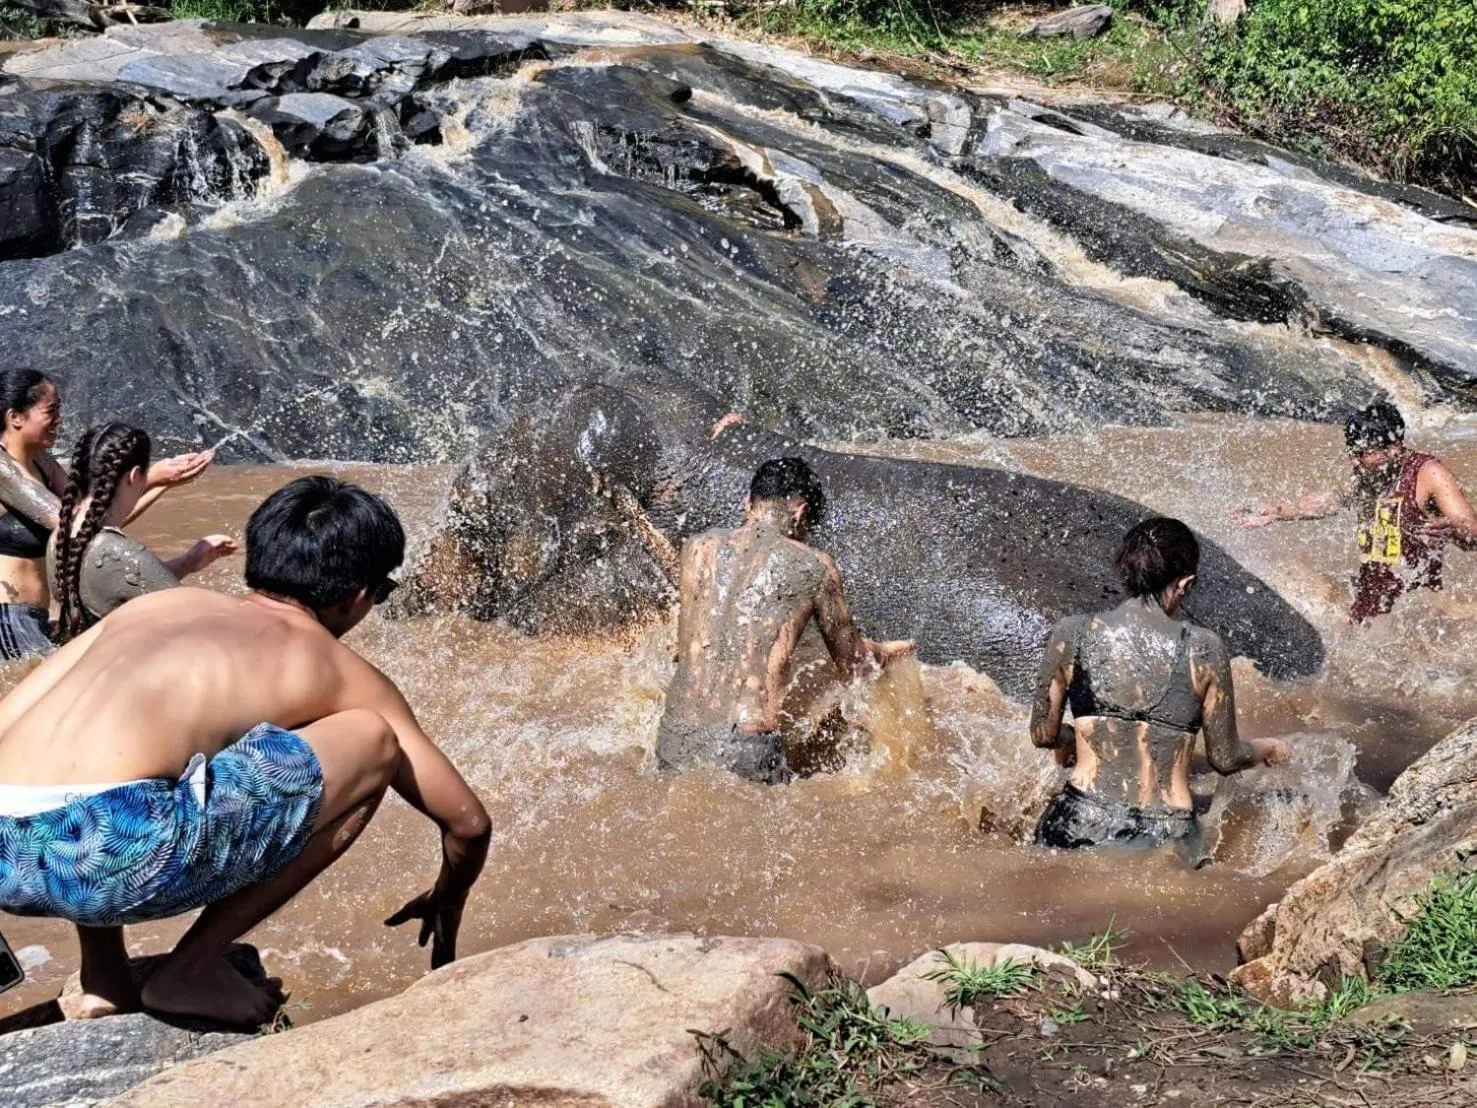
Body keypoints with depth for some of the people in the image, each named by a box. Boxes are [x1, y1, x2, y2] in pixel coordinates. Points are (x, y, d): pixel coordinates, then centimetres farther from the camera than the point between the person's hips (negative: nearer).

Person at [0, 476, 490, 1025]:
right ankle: (191, 969, 10)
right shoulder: (334, 668, 18)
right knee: (373, 741, 12)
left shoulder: (158, 602, 29)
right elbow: (467, 820, 25)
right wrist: (446, 903, 47)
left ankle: (101, 975, 26)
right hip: (112, 853, -6)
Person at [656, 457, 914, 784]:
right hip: (746, 751, -4)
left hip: (674, 740, 4)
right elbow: (851, 662, 15)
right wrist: (886, 653, 39)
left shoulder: (698, 548, 10)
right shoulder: (813, 567, 1)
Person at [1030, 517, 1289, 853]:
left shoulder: (1071, 635, 0)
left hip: (1079, 827, 1)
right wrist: (1265, 749, 30)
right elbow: (1225, 759, 7)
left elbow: (1043, 734, 11)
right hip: (1166, 839, -1)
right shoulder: (1204, 650, -3)